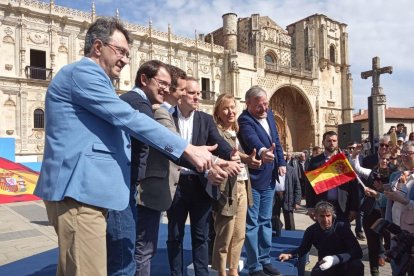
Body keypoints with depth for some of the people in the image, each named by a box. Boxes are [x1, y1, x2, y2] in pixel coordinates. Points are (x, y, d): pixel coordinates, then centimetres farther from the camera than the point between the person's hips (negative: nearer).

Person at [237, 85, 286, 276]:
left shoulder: (269, 114, 5)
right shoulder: (244, 120, -19)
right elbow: (252, 138, -40)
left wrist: (281, 163, 6)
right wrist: (262, 151, -60)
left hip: (268, 178, 8)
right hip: (252, 180, -8)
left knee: (265, 221, 16)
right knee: (252, 224, 1)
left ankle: (265, 260, 29)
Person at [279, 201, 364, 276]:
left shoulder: (342, 227, -21)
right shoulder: (312, 230, -12)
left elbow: (358, 252, -29)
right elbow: (303, 248, 5)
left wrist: (335, 259, -43)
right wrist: (289, 255, -14)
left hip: (344, 264, -2)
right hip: (325, 265, 2)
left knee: (357, 265, -34)